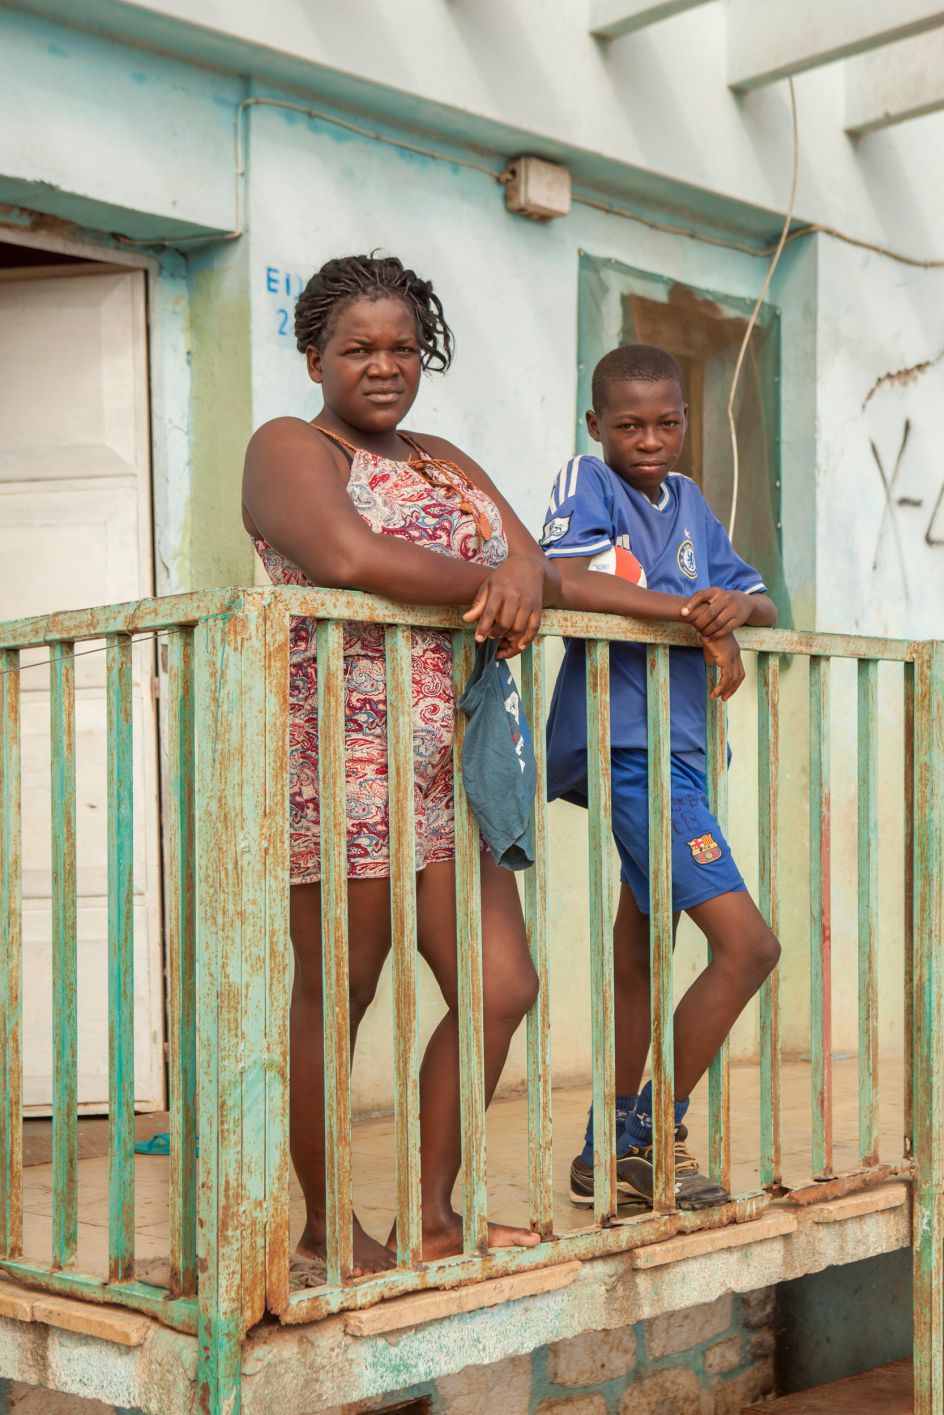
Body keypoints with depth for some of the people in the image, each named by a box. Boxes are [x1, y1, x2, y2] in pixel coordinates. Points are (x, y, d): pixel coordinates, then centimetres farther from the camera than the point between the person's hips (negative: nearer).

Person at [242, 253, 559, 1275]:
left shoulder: (444, 461, 23)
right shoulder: (290, 448, -1)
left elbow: (531, 558, 12)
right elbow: (346, 556, -21)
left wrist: (524, 579, -12)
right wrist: (482, 589, -11)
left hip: (452, 766, 8)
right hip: (340, 760, -8)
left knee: (501, 987, 5)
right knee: (333, 998, 0)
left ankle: (434, 1213, 17)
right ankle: (325, 1228, 15)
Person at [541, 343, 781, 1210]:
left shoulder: (688, 501, 16)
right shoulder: (587, 482, -6)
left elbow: (764, 604, 15)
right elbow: (561, 579, -25)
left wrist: (739, 607, -9)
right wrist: (692, 611, -23)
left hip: (672, 749, 8)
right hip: (628, 747, -8)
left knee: (639, 951, 13)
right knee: (747, 945, -12)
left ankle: (612, 1154, 25)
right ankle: (651, 1134, 1)